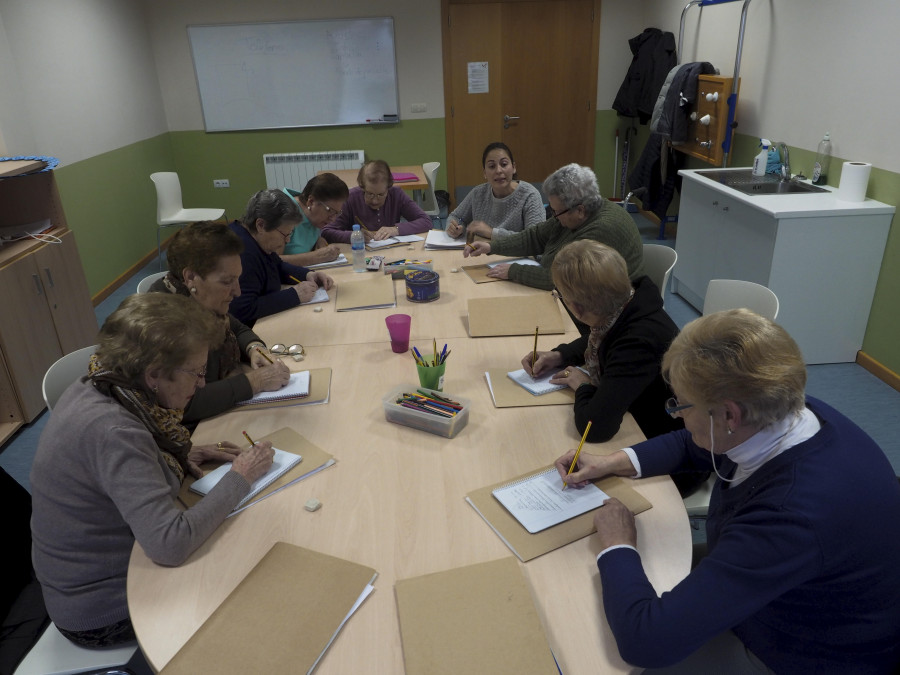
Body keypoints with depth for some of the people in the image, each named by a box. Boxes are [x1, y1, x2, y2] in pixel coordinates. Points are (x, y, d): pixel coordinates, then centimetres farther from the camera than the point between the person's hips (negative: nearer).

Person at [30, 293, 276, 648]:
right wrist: (239, 477, -24)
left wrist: (179, 454, -4)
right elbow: (171, 545, -37)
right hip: (102, 610, -8)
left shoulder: (93, 390, -7)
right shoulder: (112, 430, -34)